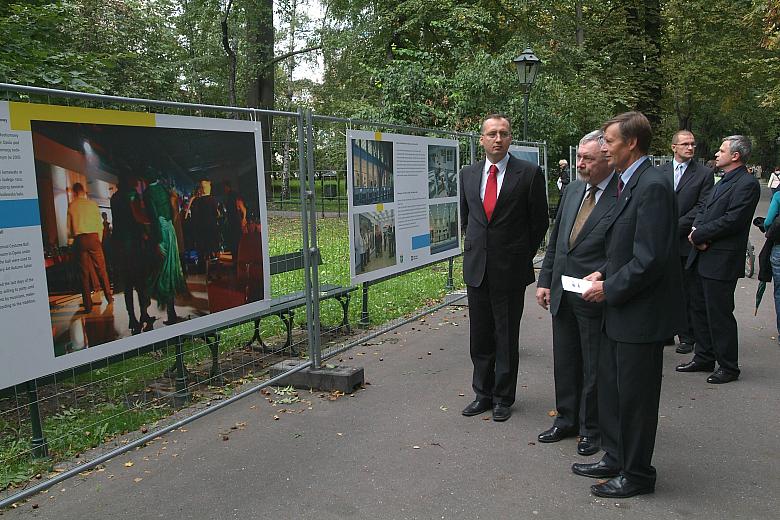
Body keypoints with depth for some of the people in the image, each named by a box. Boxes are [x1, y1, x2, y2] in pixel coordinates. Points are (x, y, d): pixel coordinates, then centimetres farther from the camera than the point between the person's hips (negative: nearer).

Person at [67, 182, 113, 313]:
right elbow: (100, 224, 4)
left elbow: (69, 229, 5)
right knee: (101, 269, 9)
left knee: (84, 273, 3)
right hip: (93, 237, 0)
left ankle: (88, 305, 4)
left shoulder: (71, 206, 4)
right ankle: (109, 297, 13)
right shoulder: (92, 204, 3)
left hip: (79, 239, 0)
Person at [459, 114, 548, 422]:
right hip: (476, 267, 4)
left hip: (510, 269, -4)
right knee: (480, 336, 13)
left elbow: (539, 222, 0)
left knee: (507, 336, 8)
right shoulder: (468, 175, 7)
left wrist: (522, 256, 3)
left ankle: (503, 398, 22)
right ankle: (483, 394, 27)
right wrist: (476, 247, 14)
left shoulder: (529, 174, -6)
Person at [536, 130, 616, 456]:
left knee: (594, 367, 10)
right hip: (561, 293, 7)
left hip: (596, 297, -6)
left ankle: (591, 429, 28)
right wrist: (545, 280, 10)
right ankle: (566, 420, 35)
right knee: (565, 362, 18)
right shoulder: (572, 191, 8)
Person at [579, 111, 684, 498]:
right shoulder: (629, 183, 11)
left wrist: (609, 289, -15)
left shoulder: (653, 187, -21)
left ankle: (637, 474, 23)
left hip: (642, 312, -10)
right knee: (610, 386, 20)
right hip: (622, 311, 10)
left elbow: (650, 259, -25)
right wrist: (604, 272, 6)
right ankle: (616, 459, 36)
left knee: (634, 395, 5)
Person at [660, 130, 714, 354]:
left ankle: (687, 336, 14)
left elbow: (702, 207, -6)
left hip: (687, 241, -3)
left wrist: (676, 226, -13)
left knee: (687, 292, 4)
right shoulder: (661, 172, 10)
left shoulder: (704, 173, 1)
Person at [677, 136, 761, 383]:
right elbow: (704, 211, 16)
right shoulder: (723, 181, 17)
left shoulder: (747, 184, -13)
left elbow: (732, 221, -20)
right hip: (703, 256, 9)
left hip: (722, 260, -9)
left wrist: (698, 235, -13)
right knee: (699, 309, 16)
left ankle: (728, 367, 13)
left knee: (720, 314, -1)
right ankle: (704, 358, 29)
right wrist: (697, 229, -5)